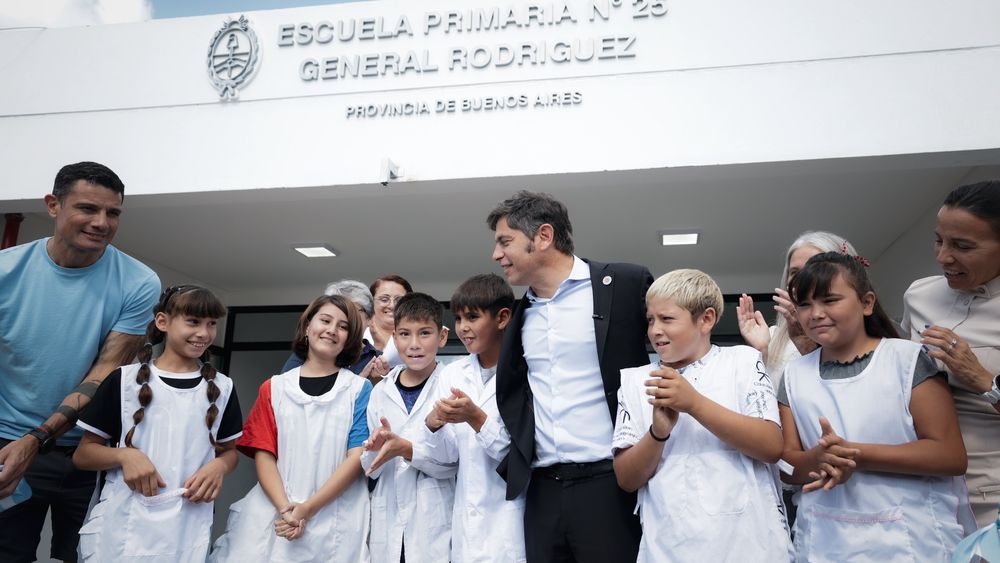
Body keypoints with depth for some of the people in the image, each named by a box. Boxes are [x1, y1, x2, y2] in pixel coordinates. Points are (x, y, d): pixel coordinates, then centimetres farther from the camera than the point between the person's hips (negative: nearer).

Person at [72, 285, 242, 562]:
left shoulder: (221, 388, 6)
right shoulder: (125, 380, 0)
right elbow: (83, 454, 3)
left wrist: (219, 467, -8)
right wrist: (124, 455, -16)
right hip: (120, 524, -1)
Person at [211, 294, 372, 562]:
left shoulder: (359, 388, 2)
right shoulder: (274, 387, 9)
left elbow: (357, 457, -5)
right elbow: (263, 454, 2)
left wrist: (307, 509, -14)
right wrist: (284, 508, -13)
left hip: (337, 517, -1)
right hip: (273, 512, 2)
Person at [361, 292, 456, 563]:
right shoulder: (381, 393, 5)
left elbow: (453, 462, -11)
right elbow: (371, 469, 8)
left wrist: (405, 448, -22)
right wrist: (375, 448, -13)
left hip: (436, 528, -3)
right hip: (388, 527, 4)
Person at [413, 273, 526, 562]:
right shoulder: (453, 374, 3)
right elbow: (448, 455, 4)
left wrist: (476, 418, -21)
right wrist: (433, 424, -15)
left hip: (511, 518, -4)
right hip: (468, 520, 4)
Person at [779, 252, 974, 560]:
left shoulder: (908, 358, -7)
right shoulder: (794, 374, 3)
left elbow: (951, 456, -12)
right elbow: (787, 463, 2)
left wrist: (852, 454, -20)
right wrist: (817, 460, -20)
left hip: (914, 537, -3)